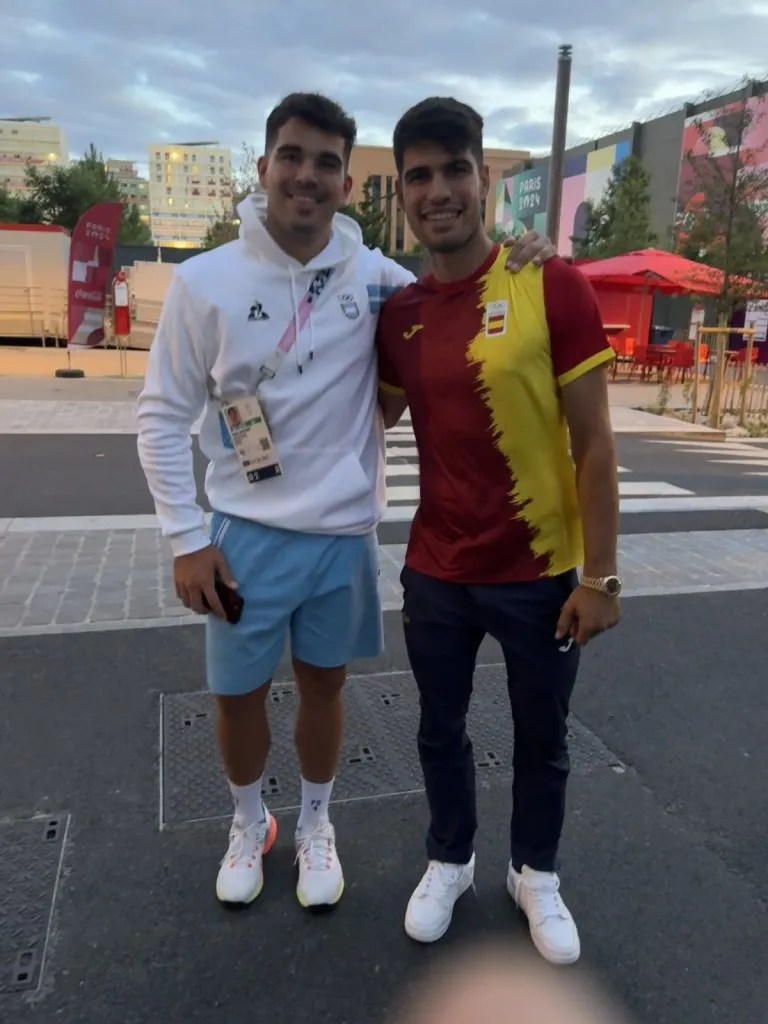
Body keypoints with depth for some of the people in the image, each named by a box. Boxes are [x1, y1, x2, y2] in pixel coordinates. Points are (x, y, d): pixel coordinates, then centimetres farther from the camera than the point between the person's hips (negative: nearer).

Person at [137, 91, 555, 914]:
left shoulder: (375, 276, -3)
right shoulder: (204, 281, -8)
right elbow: (162, 417, -3)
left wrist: (521, 259, -11)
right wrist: (187, 539, -7)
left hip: (344, 533, 1)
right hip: (247, 534, -1)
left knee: (322, 686, 16)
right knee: (238, 694, 12)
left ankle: (314, 827, 41)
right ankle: (248, 824, 41)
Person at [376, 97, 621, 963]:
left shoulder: (554, 287, -12)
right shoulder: (397, 314, 0)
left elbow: (594, 446, -10)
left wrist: (599, 575, -11)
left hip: (541, 573, -3)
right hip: (435, 573, 3)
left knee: (541, 740, 17)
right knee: (440, 730, 19)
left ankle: (535, 874, 44)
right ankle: (449, 861, 46)